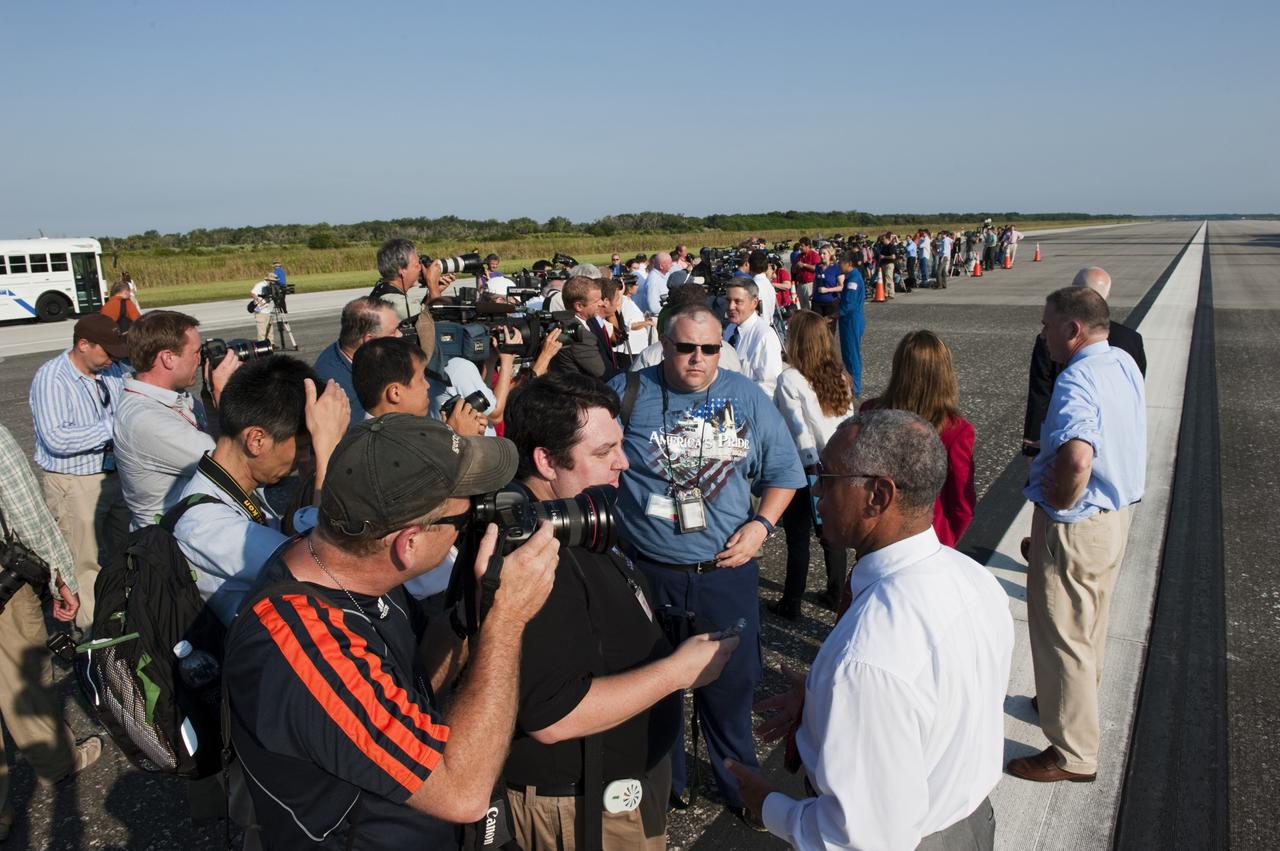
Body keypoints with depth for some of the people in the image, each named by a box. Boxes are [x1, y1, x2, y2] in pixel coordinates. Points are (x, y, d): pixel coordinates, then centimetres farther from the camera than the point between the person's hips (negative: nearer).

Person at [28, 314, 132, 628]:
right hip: (74, 484, -6)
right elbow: (56, 438, -25)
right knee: (85, 561, 6)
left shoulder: (113, 370, 1)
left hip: (117, 473, 6)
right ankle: (92, 627, 21)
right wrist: (113, 426, -25)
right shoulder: (51, 377, -16)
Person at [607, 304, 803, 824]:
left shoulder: (747, 397, 1)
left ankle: (740, 786, 39)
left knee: (731, 683, 15)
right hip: (649, 574, -1)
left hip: (727, 572, 1)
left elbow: (783, 471, 8)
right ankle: (663, 785, 40)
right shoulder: (626, 393, -6)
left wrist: (761, 523, -7)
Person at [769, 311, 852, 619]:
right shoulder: (840, 377, 0)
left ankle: (791, 603, 21)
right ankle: (836, 594, 32)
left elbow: (799, 428, -19)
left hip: (803, 469, -5)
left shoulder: (789, 379, -17)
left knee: (798, 538, 8)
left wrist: (811, 468, -13)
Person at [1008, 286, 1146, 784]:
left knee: (1061, 632, 5)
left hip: (1075, 525, -9)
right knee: (1091, 621, 26)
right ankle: (1076, 700, 47)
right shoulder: (1125, 363, 3)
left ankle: (1073, 753, 18)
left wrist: (1059, 500, -23)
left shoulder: (1077, 380, -27)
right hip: (1119, 513, 9)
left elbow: (1077, 459, -42)